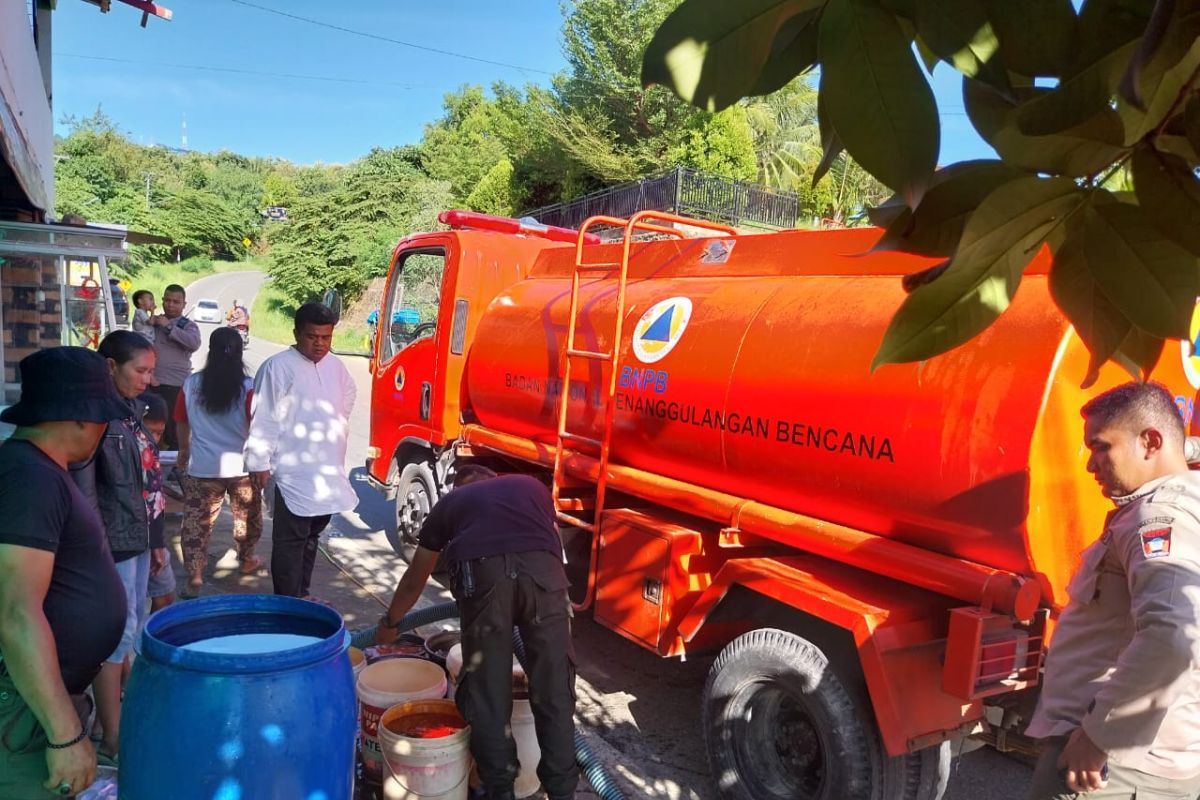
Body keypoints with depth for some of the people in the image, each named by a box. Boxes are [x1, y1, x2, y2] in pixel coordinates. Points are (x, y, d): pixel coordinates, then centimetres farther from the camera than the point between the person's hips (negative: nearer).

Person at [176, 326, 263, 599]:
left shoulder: (191, 385, -4)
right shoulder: (248, 388, -12)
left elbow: (182, 424, 8)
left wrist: (184, 450, 26)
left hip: (202, 467, 1)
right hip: (241, 466, 0)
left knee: (197, 521, 8)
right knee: (247, 517, 20)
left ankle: (194, 576, 3)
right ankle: (246, 560, 38)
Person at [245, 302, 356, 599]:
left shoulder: (336, 366, 8)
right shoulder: (278, 367, -13)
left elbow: (348, 396, 28)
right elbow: (263, 419, -14)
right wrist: (260, 463, -14)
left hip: (329, 470, 7)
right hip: (294, 471, -7)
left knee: (312, 535, 17)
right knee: (290, 541, -3)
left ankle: (301, 595, 30)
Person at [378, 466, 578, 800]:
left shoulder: (451, 501, 32)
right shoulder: (532, 486, 35)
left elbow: (414, 580, 40)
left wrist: (389, 623, 57)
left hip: (482, 571, -1)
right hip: (543, 568, 2)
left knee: (487, 689, 14)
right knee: (553, 687, 13)